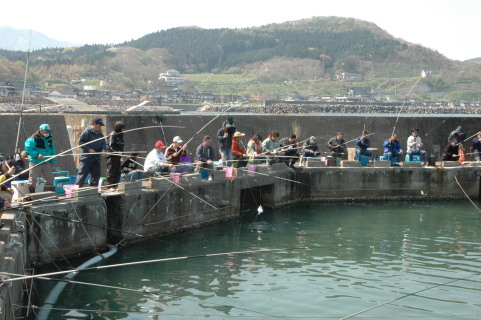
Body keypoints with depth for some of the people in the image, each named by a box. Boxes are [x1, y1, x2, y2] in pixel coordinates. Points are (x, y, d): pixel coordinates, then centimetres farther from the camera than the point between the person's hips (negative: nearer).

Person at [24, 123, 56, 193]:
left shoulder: (50, 139, 11)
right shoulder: (34, 138, -11)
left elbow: (52, 151, 19)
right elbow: (28, 148, -17)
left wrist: (53, 162, 14)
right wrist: (37, 154, -25)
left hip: (46, 163, 6)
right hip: (35, 163, -6)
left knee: (50, 179, 8)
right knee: (33, 179, -4)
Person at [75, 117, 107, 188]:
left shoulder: (100, 134, 13)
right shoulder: (87, 132, -10)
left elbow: (103, 143, 17)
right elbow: (80, 142, -12)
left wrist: (103, 149, -5)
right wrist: (89, 149, -19)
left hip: (96, 158, 7)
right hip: (86, 157, -7)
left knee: (96, 174, 9)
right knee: (82, 174, -6)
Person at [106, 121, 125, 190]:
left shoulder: (120, 135, 14)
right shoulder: (112, 135, -10)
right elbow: (111, 146, -16)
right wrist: (118, 152, -26)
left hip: (118, 156, 8)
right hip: (112, 155, -8)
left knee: (118, 172, 9)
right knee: (111, 171, -3)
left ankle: (115, 185, 16)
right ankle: (110, 186, 2)